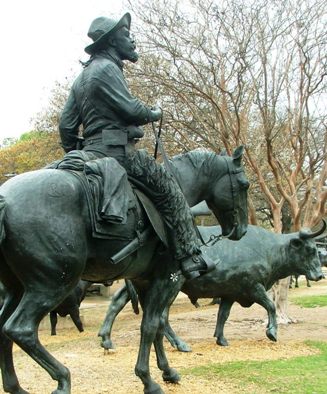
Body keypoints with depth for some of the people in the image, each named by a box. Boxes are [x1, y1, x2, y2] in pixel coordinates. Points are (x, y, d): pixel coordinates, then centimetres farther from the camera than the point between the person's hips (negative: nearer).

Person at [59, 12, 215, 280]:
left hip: (92, 150, 10)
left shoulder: (83, 76, 22)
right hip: (117, 149, -10)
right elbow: (131, 109, -16)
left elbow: (66, 124, 19)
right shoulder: (106, 68, -8)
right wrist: (155, 113, 3)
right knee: (170, 191, -6)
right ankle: (192, 260, -9)